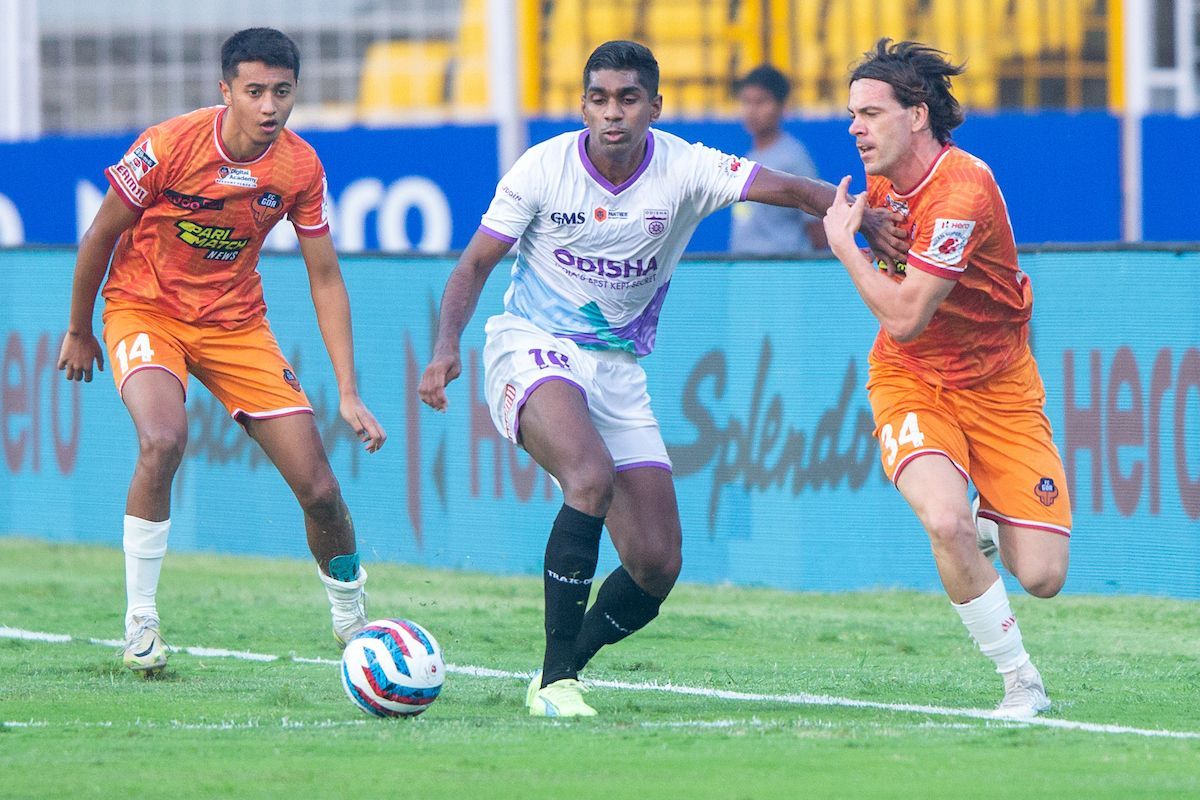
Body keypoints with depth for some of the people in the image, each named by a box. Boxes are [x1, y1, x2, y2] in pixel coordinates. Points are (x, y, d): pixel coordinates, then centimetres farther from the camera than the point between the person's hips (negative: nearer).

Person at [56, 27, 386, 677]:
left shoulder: (301, 167, -11)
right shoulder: (167, 147, -22)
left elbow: (325, 279, -3)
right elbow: (100, 237, -7)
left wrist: (348, 394, -8)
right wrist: (79, 332, 4)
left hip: (235, 321, 3)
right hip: (144, 308, -3)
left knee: (319, 488, -5)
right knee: (163, 439, -34)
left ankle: (352, 617, 24)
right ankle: (139, 621, -19)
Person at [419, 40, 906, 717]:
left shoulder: (685, 169, -7)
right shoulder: (543, 168, -9)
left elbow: (791, 189, -17)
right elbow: (476, 265, -1)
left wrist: (865, 218, -35)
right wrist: (448, 346, -17)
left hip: (618, 369, 4)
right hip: (533, 350, -4)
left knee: (657, 565, -4)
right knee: (592, 478, -33)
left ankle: (564, 669, 21)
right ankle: (555, 680, -26)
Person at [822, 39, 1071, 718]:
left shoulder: (962, 191, -26)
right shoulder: (886, 178, -3)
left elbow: (903, 315, -27)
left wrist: (845, 243, -17)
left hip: (996, 383, -4)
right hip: (909, 381, 4)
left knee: (1041, 577, -9)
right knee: (945, 522, -28)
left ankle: (989, 526, 28)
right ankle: (1021, 682, -11)